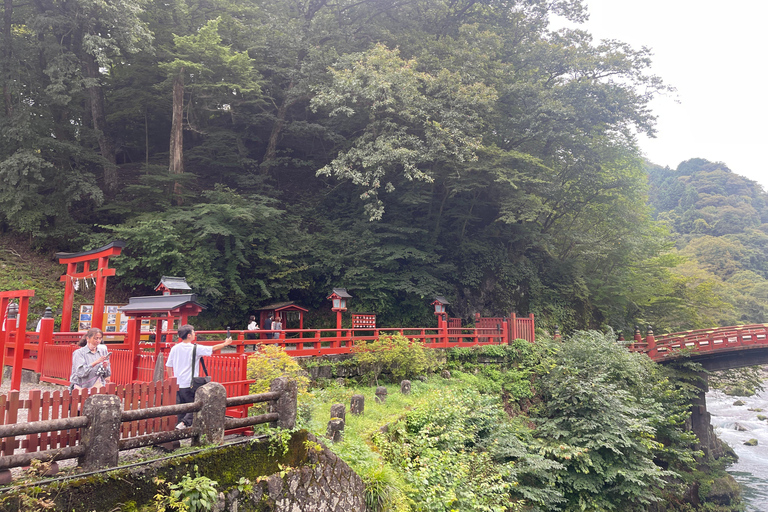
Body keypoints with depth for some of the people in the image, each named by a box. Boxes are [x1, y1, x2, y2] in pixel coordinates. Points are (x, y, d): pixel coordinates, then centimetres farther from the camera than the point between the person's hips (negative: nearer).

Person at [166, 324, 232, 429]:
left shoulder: (174, 348, 4)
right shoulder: (195, 348, -10)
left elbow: (169, 366, 11)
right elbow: (214, 348, -3)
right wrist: (225, 343, 13)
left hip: (177, 384, 5)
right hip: (190, 384, -5)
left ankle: (179, 424, 12)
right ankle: (184, 423, -14)